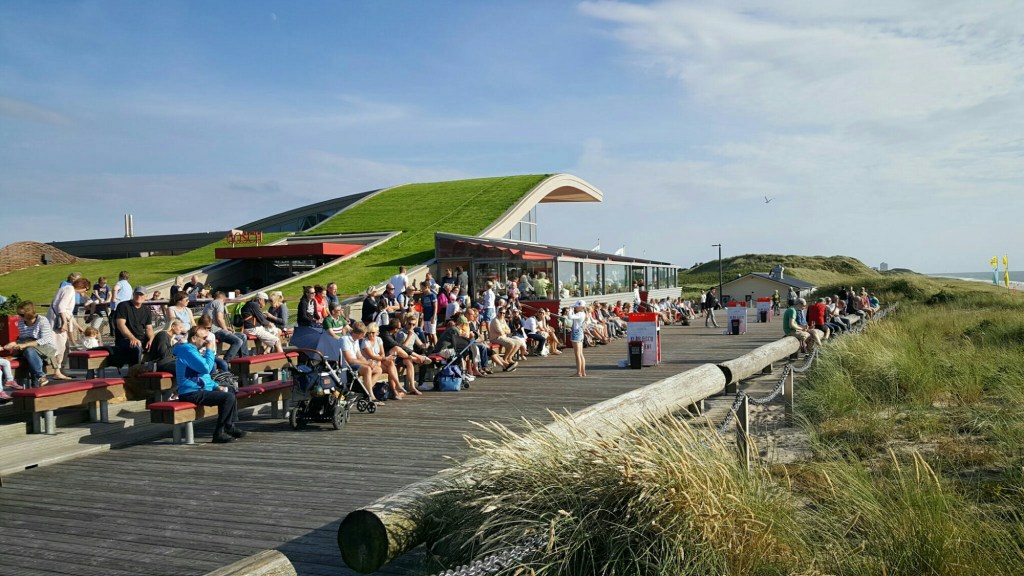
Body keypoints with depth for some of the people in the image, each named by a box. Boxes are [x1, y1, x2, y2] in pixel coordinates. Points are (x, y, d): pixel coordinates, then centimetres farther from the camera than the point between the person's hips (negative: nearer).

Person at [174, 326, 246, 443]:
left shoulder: (194, 350, 19)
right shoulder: (187, 349, -16)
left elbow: (204, 375, 26)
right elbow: (206, 368, -26)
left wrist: (216, 386, 13)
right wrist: (210, 350, -13)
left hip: (201, 388, 12)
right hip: (192, 393, -12)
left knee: (230, 391, 25)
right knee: (228, 397, -24)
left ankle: (232, 426, 25)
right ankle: (219, 433, -17)